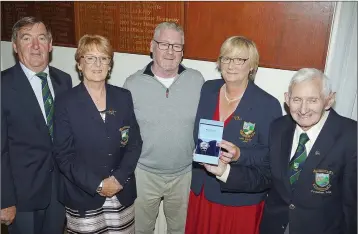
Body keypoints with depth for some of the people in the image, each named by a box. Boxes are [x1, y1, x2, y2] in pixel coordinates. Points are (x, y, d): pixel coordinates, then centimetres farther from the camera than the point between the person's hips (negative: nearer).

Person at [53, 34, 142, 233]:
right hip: (84, 197, -2)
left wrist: (119, 178, -10)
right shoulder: (65, 103, -7)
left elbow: (135, 142, 1)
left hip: (122, 194, 3)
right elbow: (64, 155, -8)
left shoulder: (123, 97, 1)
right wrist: (97, 185, -14)